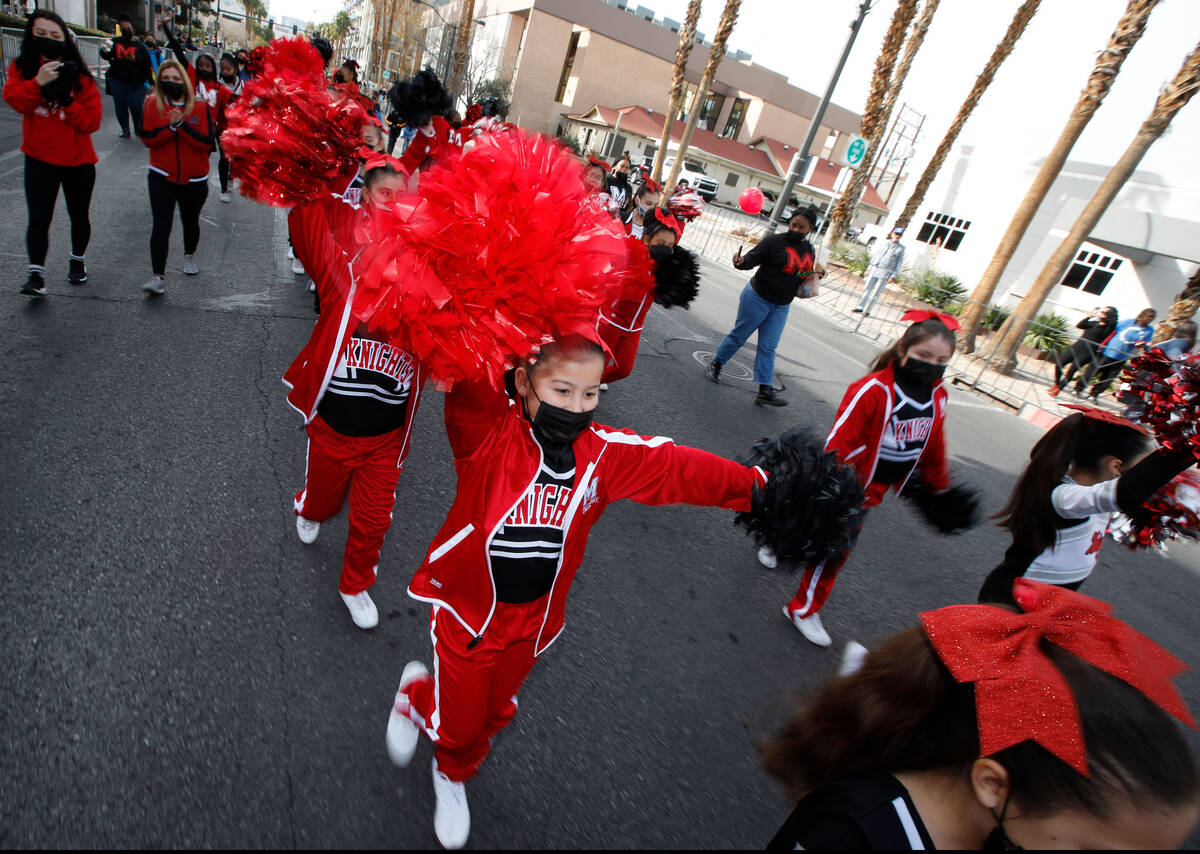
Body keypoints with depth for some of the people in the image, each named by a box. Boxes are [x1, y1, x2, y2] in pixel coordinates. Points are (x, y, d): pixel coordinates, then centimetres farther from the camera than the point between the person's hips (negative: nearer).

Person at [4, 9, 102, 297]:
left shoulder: (80, 76, -4)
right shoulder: (21, 68, 1)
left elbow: (91, 121, -11)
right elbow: (13, 99, -16)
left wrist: (66, 100, -24)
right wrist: (38, 82, -29)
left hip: (78, 160, 0)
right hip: (39, 159, 0)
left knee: (79, 216, 14)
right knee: (38, 218, -8)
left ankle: (77, 259, 36)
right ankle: (36, 274, -4)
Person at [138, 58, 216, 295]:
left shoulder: (201, 108, -3)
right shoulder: (153, 105, 0)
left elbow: (207, 143, -13)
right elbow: (147, 138, -8)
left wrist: (182, 124, -23)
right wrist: (171, 126, -21)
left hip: (194, 179, 1)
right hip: (162, 177, 0)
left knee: (190, 222, 18)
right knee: (161, 226, -9)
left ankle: (189, 256, 46)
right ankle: (158, 276, -10)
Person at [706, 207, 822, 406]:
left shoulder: (809, 250, 9)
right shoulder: (774, 241, -12)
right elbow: (752, 258, -20)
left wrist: (813, 277, 3)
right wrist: (740, 261, -41)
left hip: (781, 307, 5)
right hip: (758, 298, -5)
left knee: (768, 347, 3)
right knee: (739, 335, 5)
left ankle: (765, 390, 1)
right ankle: (716, 364, 27)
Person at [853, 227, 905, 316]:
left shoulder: (900, 248, 1)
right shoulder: (885, 244, 10)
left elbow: (899, 264, 0)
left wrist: (893, 276, -7)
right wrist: (869, 268, 12)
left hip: (885, 273, -3)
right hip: (875, 270, 3)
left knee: (876, 293, -2)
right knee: (867, 289, 7)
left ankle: (867, 311, 5)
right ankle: (860, 307, 16)